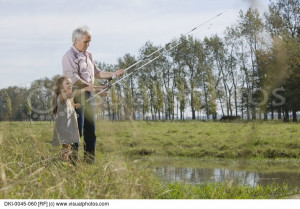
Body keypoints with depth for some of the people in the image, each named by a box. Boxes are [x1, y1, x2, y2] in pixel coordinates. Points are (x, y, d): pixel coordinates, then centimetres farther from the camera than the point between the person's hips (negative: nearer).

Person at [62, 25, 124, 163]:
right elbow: (75, 80, -18)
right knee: (76, 131, -9)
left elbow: (97, 73, 23)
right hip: (77, 95, -8)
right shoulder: (69, 57, -9)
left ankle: (90, 161, 14)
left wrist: (114, 74, 9)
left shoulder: (88, 56, 18)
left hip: (89, 95, 8)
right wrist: (94, 88, -22)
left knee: (91, 131, 8)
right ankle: (72, 161, -4)